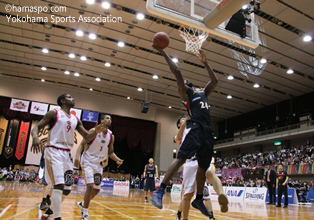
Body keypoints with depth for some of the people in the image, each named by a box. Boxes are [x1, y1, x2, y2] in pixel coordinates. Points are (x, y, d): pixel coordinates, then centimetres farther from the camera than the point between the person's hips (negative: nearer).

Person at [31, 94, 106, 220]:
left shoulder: (76, 120, 14)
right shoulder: (54, 113, -1)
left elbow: (87, 137, 14)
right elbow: (37, 127, -7)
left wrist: (96, 132, -8)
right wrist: (35, 137, -30)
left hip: (67, 154, 6)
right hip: (53, 151, -6)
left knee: (67, 189, 9)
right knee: (59, 185, -19)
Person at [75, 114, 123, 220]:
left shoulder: (111, 136, 2)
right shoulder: (94, 131, -11)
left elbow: (110, 152, 11)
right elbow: (82, 144, -10)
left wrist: (117, 159, -7)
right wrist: (77, 157, -24)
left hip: (99, 163, 6)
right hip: (88, 161, -6)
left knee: (97, 189, 10)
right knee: (90, 186, -16)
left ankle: (83, 204, 36)